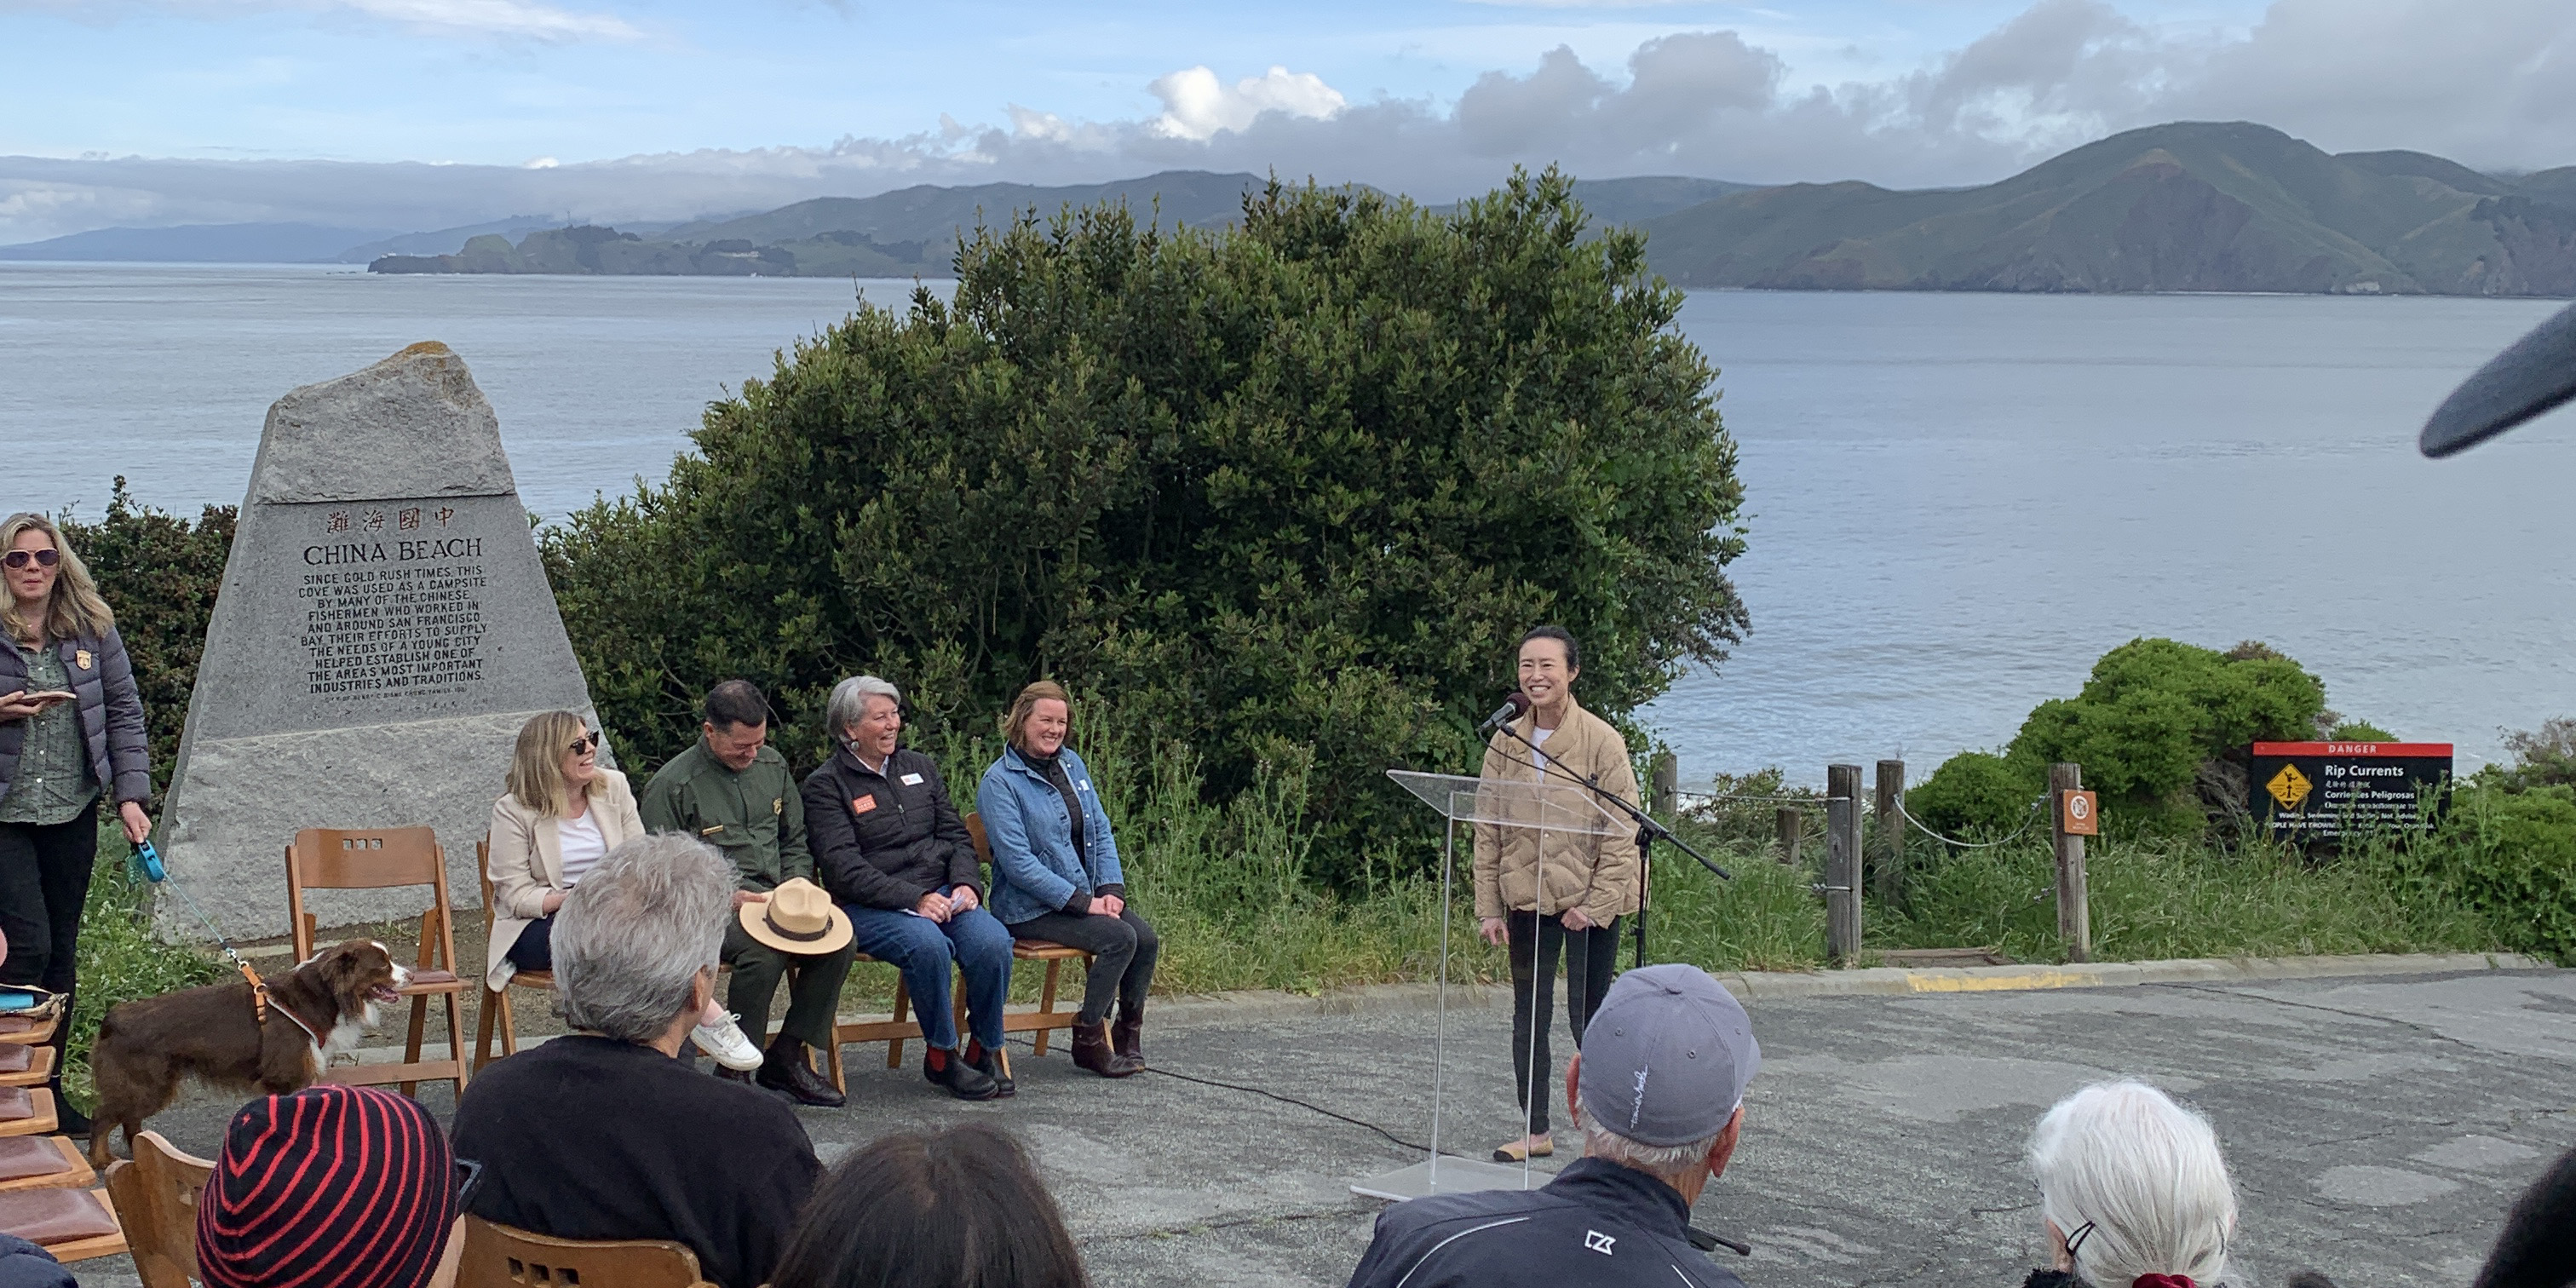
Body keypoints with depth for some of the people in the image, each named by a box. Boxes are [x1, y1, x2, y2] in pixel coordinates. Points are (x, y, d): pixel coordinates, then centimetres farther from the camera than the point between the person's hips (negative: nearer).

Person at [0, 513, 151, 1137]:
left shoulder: (93, 631, 4)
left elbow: (124, 714, 5)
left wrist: (130, 795, -3)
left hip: (72, 813, 3)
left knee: (61, 952, 10)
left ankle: (50, 1084, 21)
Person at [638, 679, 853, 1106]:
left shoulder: (773, 765, 13)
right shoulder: (672, 785, -6)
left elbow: (795, 839, 24)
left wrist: (798, 880, 3)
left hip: (774, 899, 6)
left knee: (839, 940, -21)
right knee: (765, 951, -36)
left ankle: (787, 1056, -7)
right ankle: (735, 1072, -21)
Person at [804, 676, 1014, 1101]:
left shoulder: (919, 767, 19)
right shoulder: (826, 785, 1)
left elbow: (956, 836, 18)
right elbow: (843, 867, -11)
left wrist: (966, 884, -4)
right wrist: (914, 898, -19)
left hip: (941, 894, 5)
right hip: (870, 907, -5)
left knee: (993, 942, -25)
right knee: (928, 945, -35)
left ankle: (987, 1049, -6)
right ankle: (941, 1056, -16)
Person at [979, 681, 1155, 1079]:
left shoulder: (1072, 764, 13)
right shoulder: (999, 783, -10)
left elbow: (1101, 832, 14)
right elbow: (1018, 862, -17)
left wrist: (1111, 888, -3)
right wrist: (1082, 901, -20)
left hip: (1087, 896, 7)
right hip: (1031, 909, -7)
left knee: (1147, 938, -16)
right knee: (1119, 937, -25)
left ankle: (1128, 1034, 3)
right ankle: (1088, 1041, -11)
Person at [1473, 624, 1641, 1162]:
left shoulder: (1601, 741, -10)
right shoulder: (1505, 743, 3)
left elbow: (1621, 831, -10)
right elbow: (1487, 831, 6)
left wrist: (1596, 903, -14)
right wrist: (1489, 908, 2)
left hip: (1588, 900, -4)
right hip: (1526, 899, 4)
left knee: (1587, 1015, 1)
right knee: (1529, 1014, 9)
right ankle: (1535, 1131, 21)